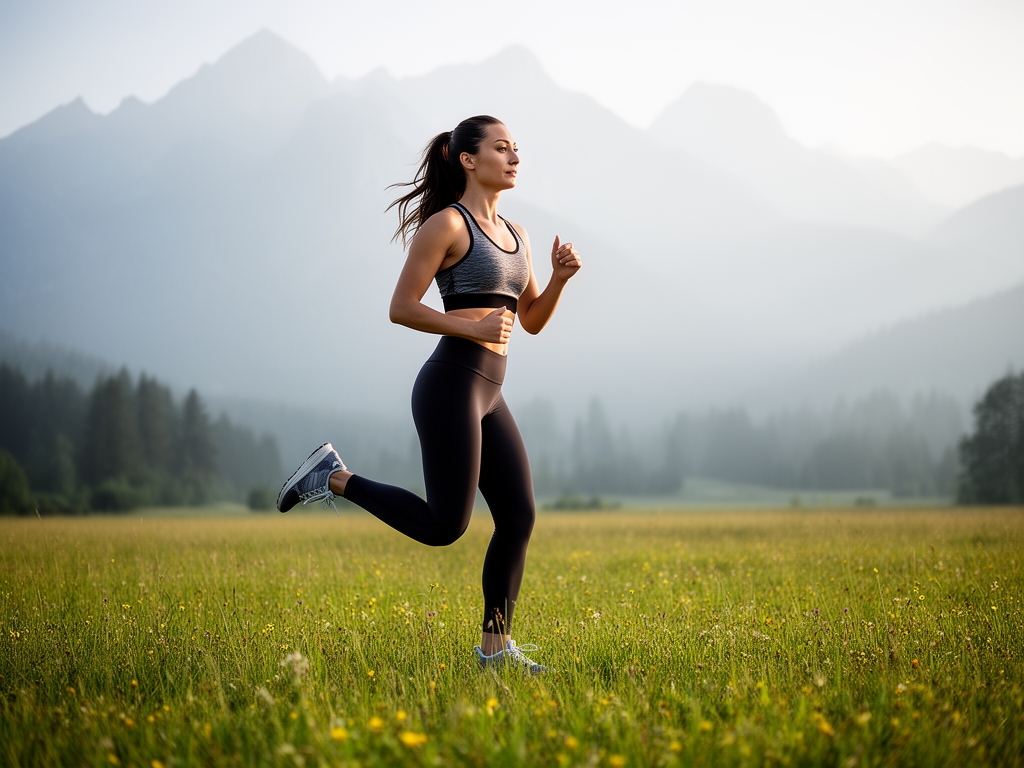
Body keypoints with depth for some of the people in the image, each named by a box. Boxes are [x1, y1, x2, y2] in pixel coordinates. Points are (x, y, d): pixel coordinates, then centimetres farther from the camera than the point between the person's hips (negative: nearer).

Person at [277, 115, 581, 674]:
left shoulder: (514, 235, 17)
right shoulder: (446, 223, -7)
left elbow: (532, 320, 19)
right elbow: (401, 308, -10)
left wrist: (560, 278, 2)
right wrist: (473, 328, -18)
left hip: (488, 396, 8)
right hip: (452, 384, -8)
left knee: (518, 517, 4)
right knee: (444, 526, -7)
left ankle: (495, 646, 12)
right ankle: (335, 478, 8)